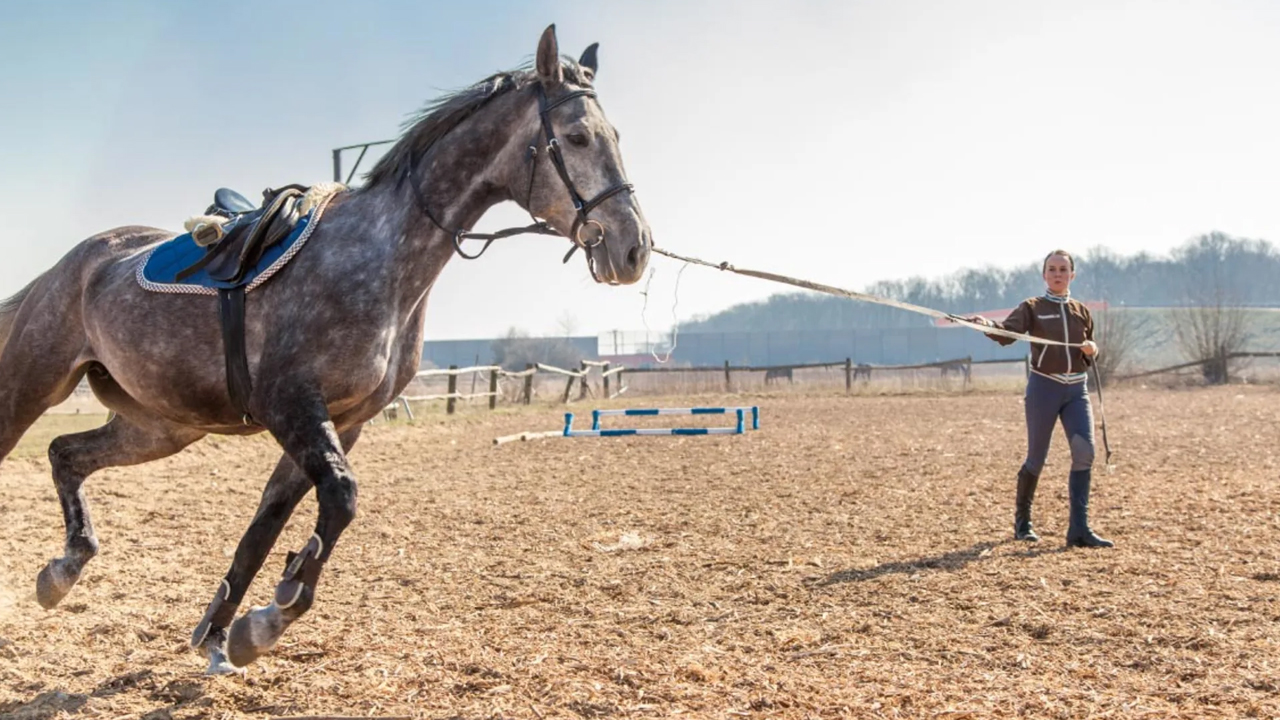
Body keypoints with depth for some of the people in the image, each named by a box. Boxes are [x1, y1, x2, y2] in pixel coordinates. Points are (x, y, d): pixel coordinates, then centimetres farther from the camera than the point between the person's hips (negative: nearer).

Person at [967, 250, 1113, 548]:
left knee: (1084, 452, -12)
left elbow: (1089, 356, 21)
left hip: (1077, 389, 4)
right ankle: (1022, 520, 25)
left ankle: (1079, 529, -7)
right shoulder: (1032, 308, 0)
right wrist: (988, 324, -39)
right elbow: (1007, 334, -18)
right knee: (1036, 458, 4)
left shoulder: (1082, 311, 12)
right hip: (1044, 387, -3)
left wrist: (1092, 351, -3)